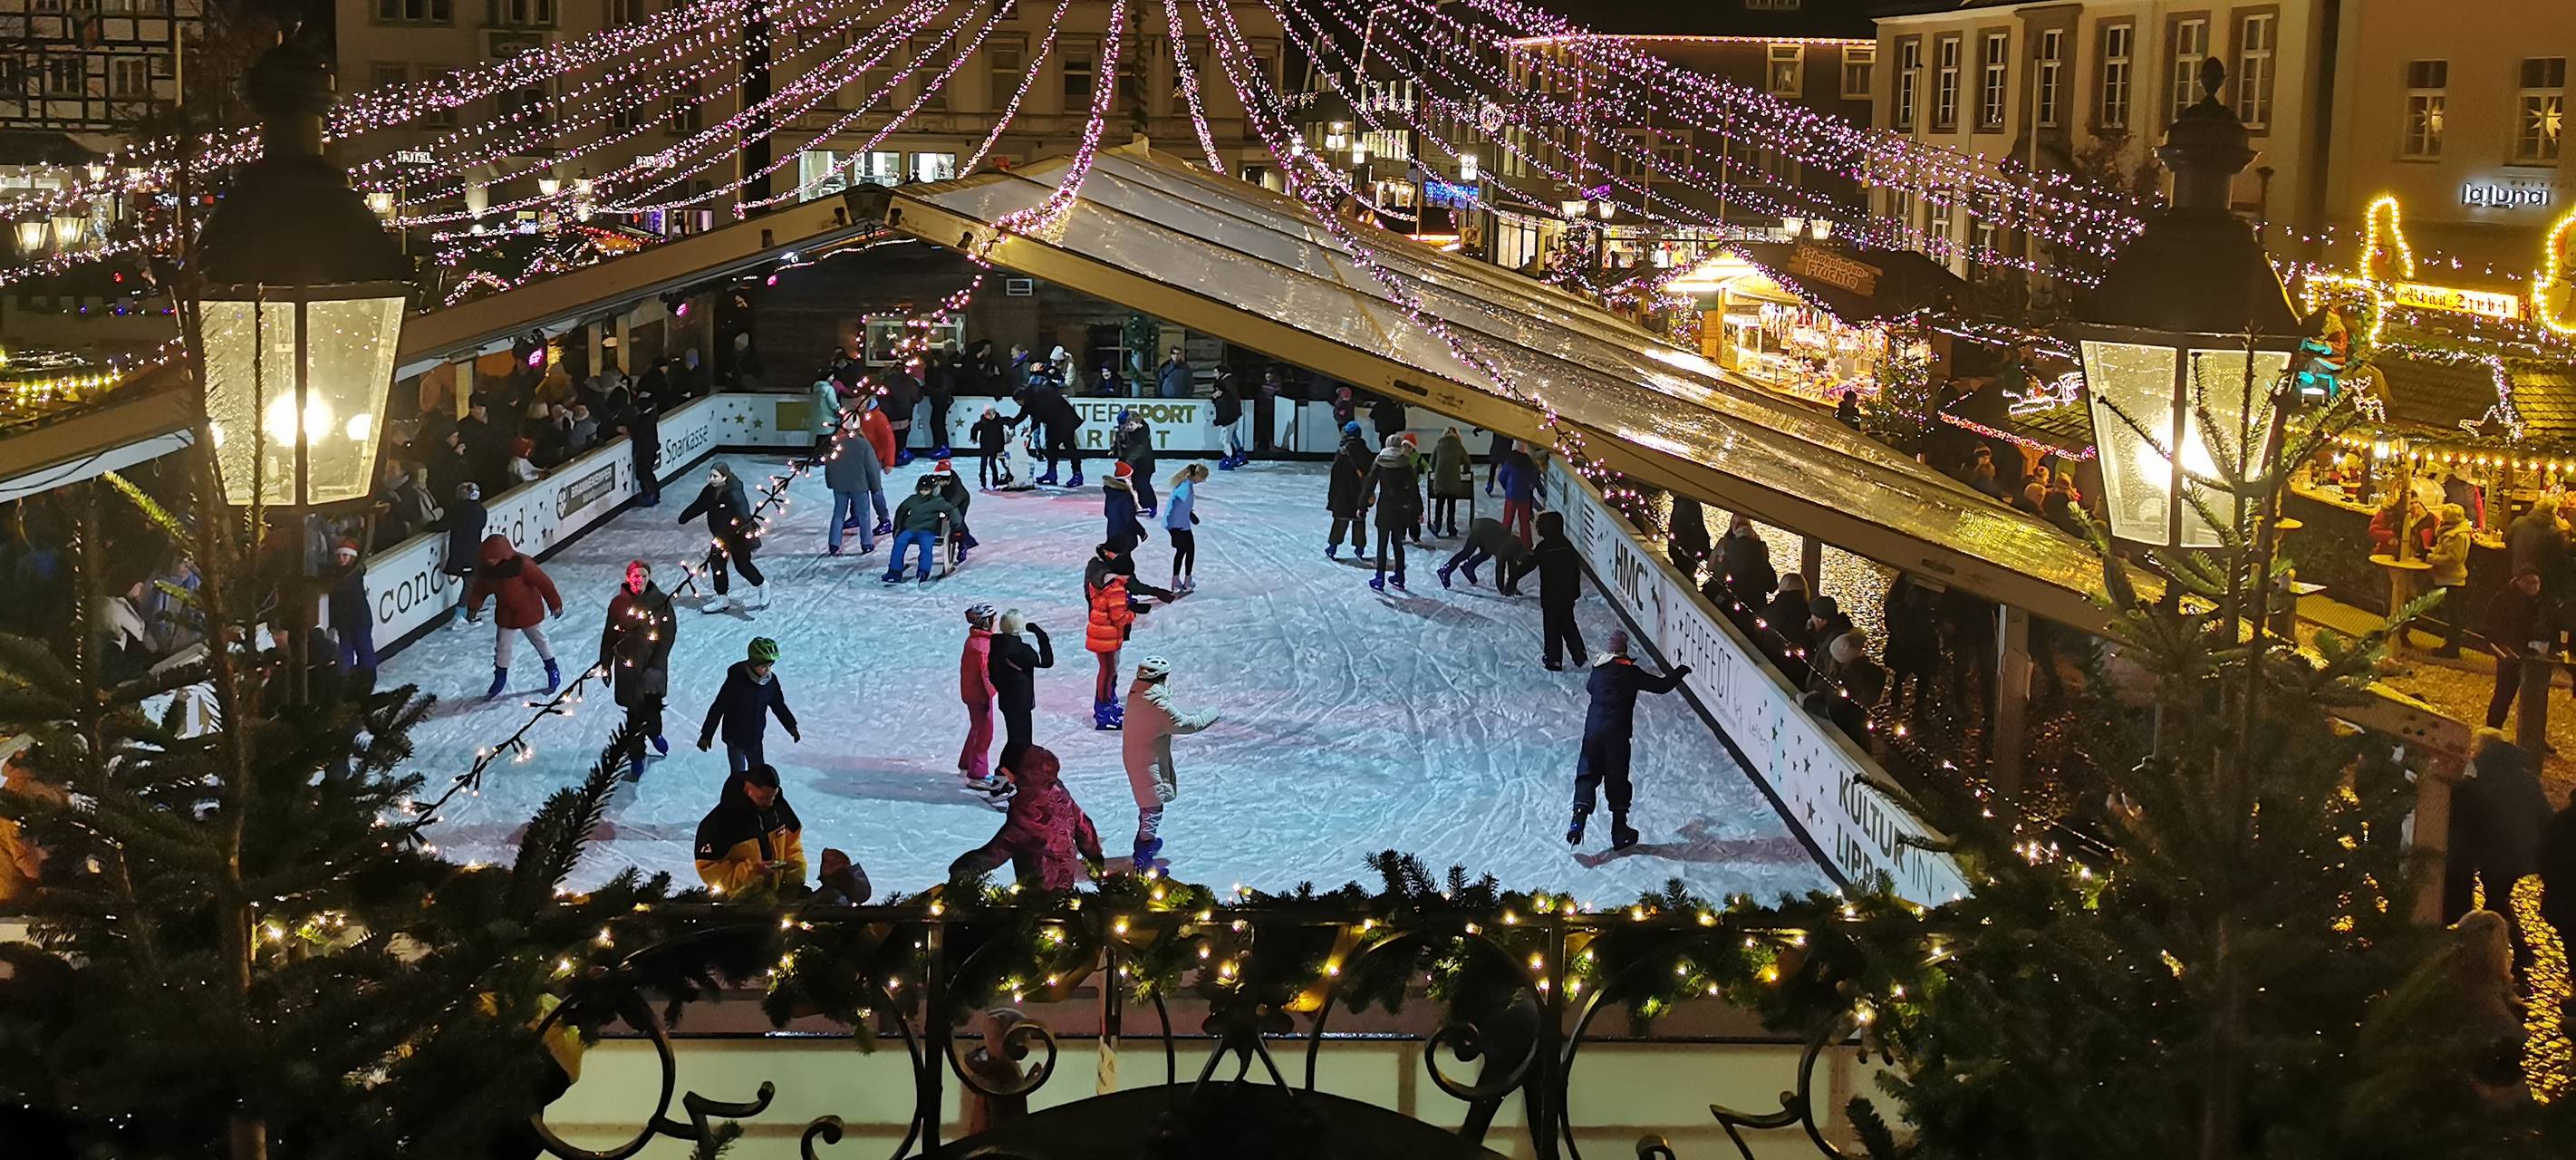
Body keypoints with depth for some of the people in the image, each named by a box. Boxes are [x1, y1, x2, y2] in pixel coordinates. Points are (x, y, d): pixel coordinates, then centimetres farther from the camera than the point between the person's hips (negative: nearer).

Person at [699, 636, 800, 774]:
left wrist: (791, 727, 9)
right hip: (735, 738, -5)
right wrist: (706, 735, -13)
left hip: (756, 738, 5)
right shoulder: (736, 680, -23)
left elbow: (779, 705, 10)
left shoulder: (771, 680, -7)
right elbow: (718, 707, -17)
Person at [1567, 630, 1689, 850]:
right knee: (1617, 782, 5)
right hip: (1617, 733, -3)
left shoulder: (1599, 668, 8)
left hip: (1592, 729, 3)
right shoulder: (1631, 672, -6)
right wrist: (1681, 671, 12)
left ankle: (1578, 821, -14)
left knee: (1587, 775, 7)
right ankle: (1619, 832, 10)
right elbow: (1662, 685, -3)